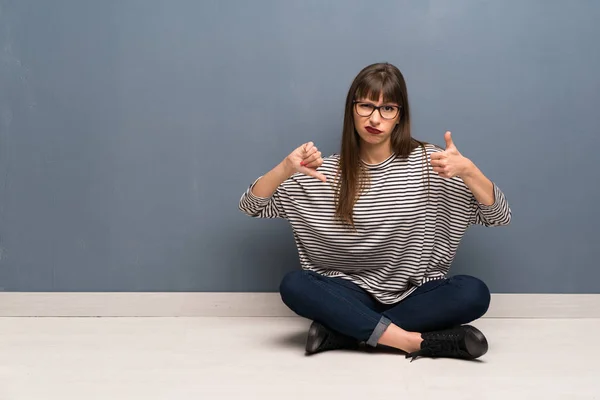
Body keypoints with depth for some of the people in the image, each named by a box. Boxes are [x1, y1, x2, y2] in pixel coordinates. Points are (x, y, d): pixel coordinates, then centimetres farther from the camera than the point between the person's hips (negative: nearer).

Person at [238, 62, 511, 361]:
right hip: (353, 296, 0)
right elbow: (250, 207, -1)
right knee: (293, 286, -27)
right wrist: (285, 169, -20)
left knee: (474, 293, -29)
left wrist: (468, 170, -25)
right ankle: (414, 341, -29)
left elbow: (500, 217, -6)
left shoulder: (427, 162, -3)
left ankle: (344, 330, -23)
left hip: (417, 296, 0)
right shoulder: (326, 172, 1)